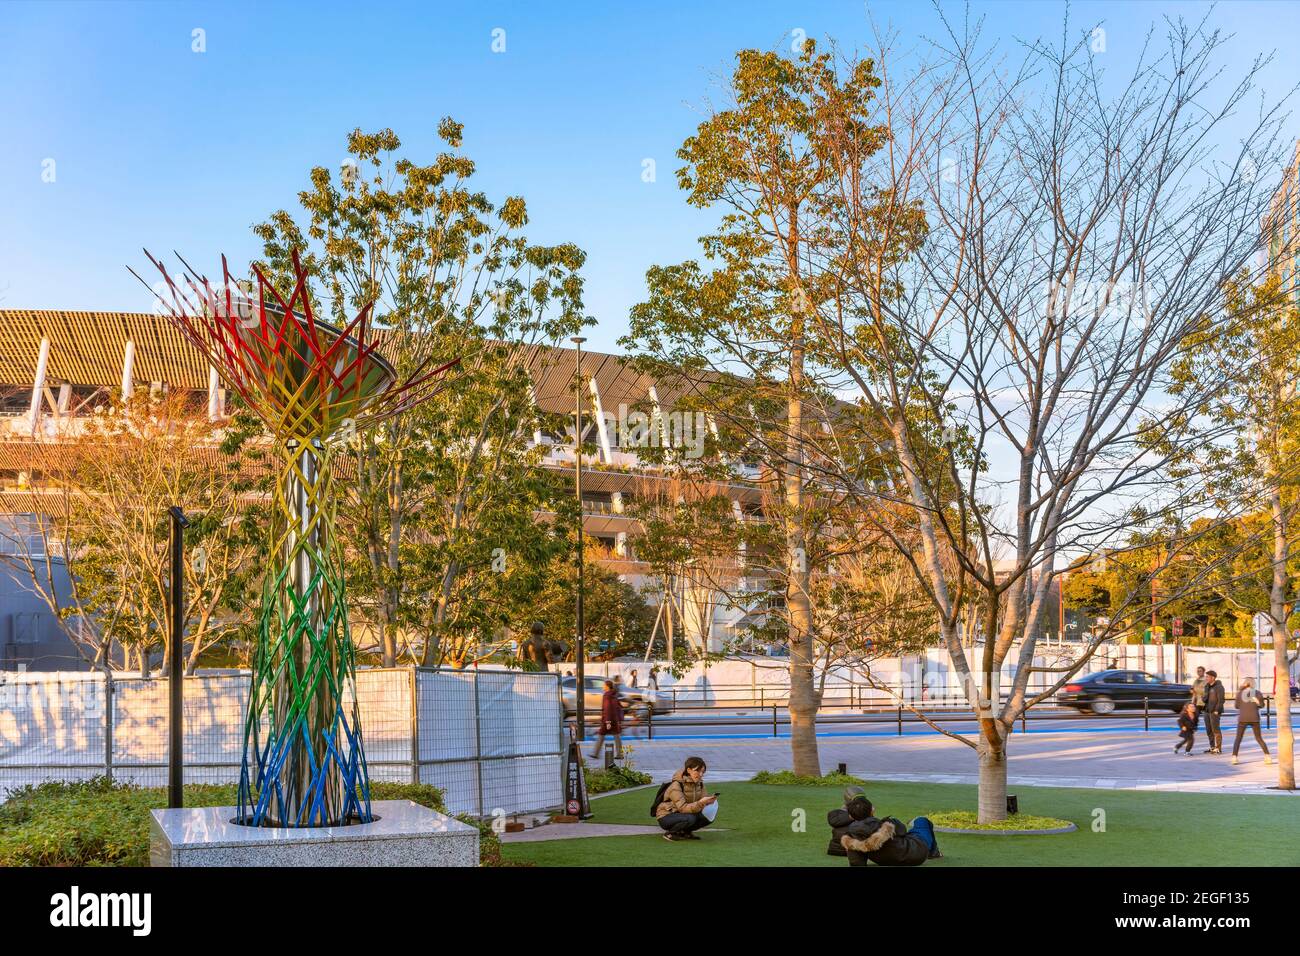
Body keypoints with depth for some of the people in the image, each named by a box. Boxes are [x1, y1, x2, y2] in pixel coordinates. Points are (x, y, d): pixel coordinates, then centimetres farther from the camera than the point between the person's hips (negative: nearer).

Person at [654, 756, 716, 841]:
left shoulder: (699, 783, -1)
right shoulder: (676, 785, -24)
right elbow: (682, 808, -31)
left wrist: (709, 800, -28)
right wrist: (701, 803, -42)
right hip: (666, 817, -7)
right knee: (690, 818, -35)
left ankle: (684, 832, 6)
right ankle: (669, 833, -9)